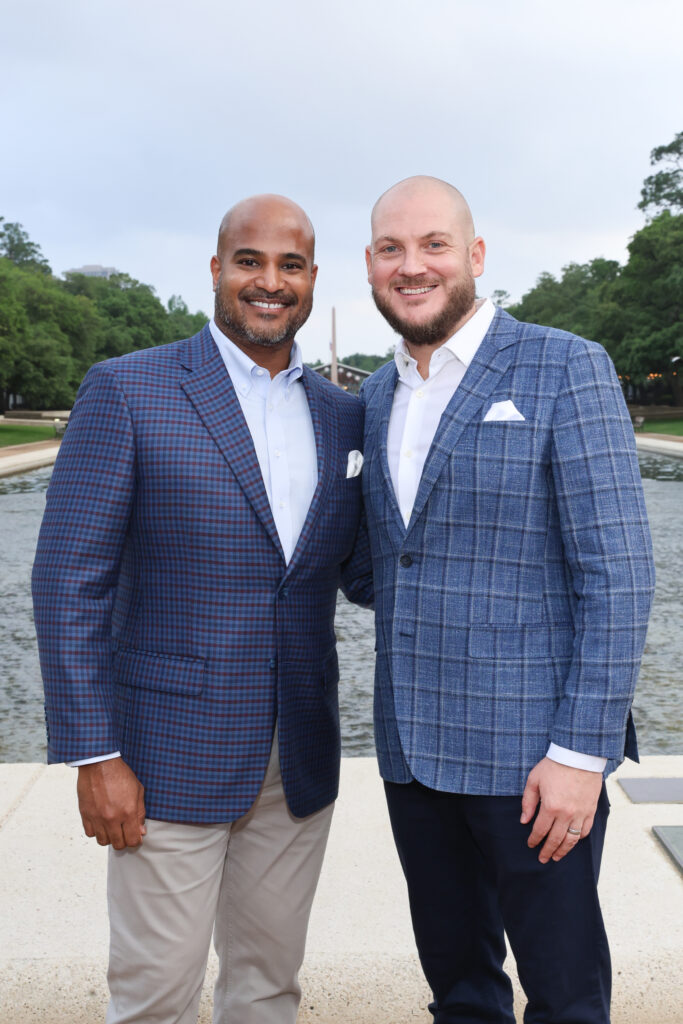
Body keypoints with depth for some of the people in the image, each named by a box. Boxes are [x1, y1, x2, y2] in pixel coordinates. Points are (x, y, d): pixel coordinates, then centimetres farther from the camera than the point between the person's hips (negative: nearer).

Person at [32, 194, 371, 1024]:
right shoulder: (126, 390, -8)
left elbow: (360, 572, 11)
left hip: (299, 759, 5)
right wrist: (94, 755, -13)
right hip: (173, 753, -4)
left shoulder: (341, 416, 7)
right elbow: (69, 579, -10)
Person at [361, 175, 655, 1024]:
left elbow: (617, 572, -13)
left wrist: (582, 753, -16)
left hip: (531, 751, -5)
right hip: (414, 746, 6)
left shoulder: (566, 368, -9)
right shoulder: (378, 396, 11)